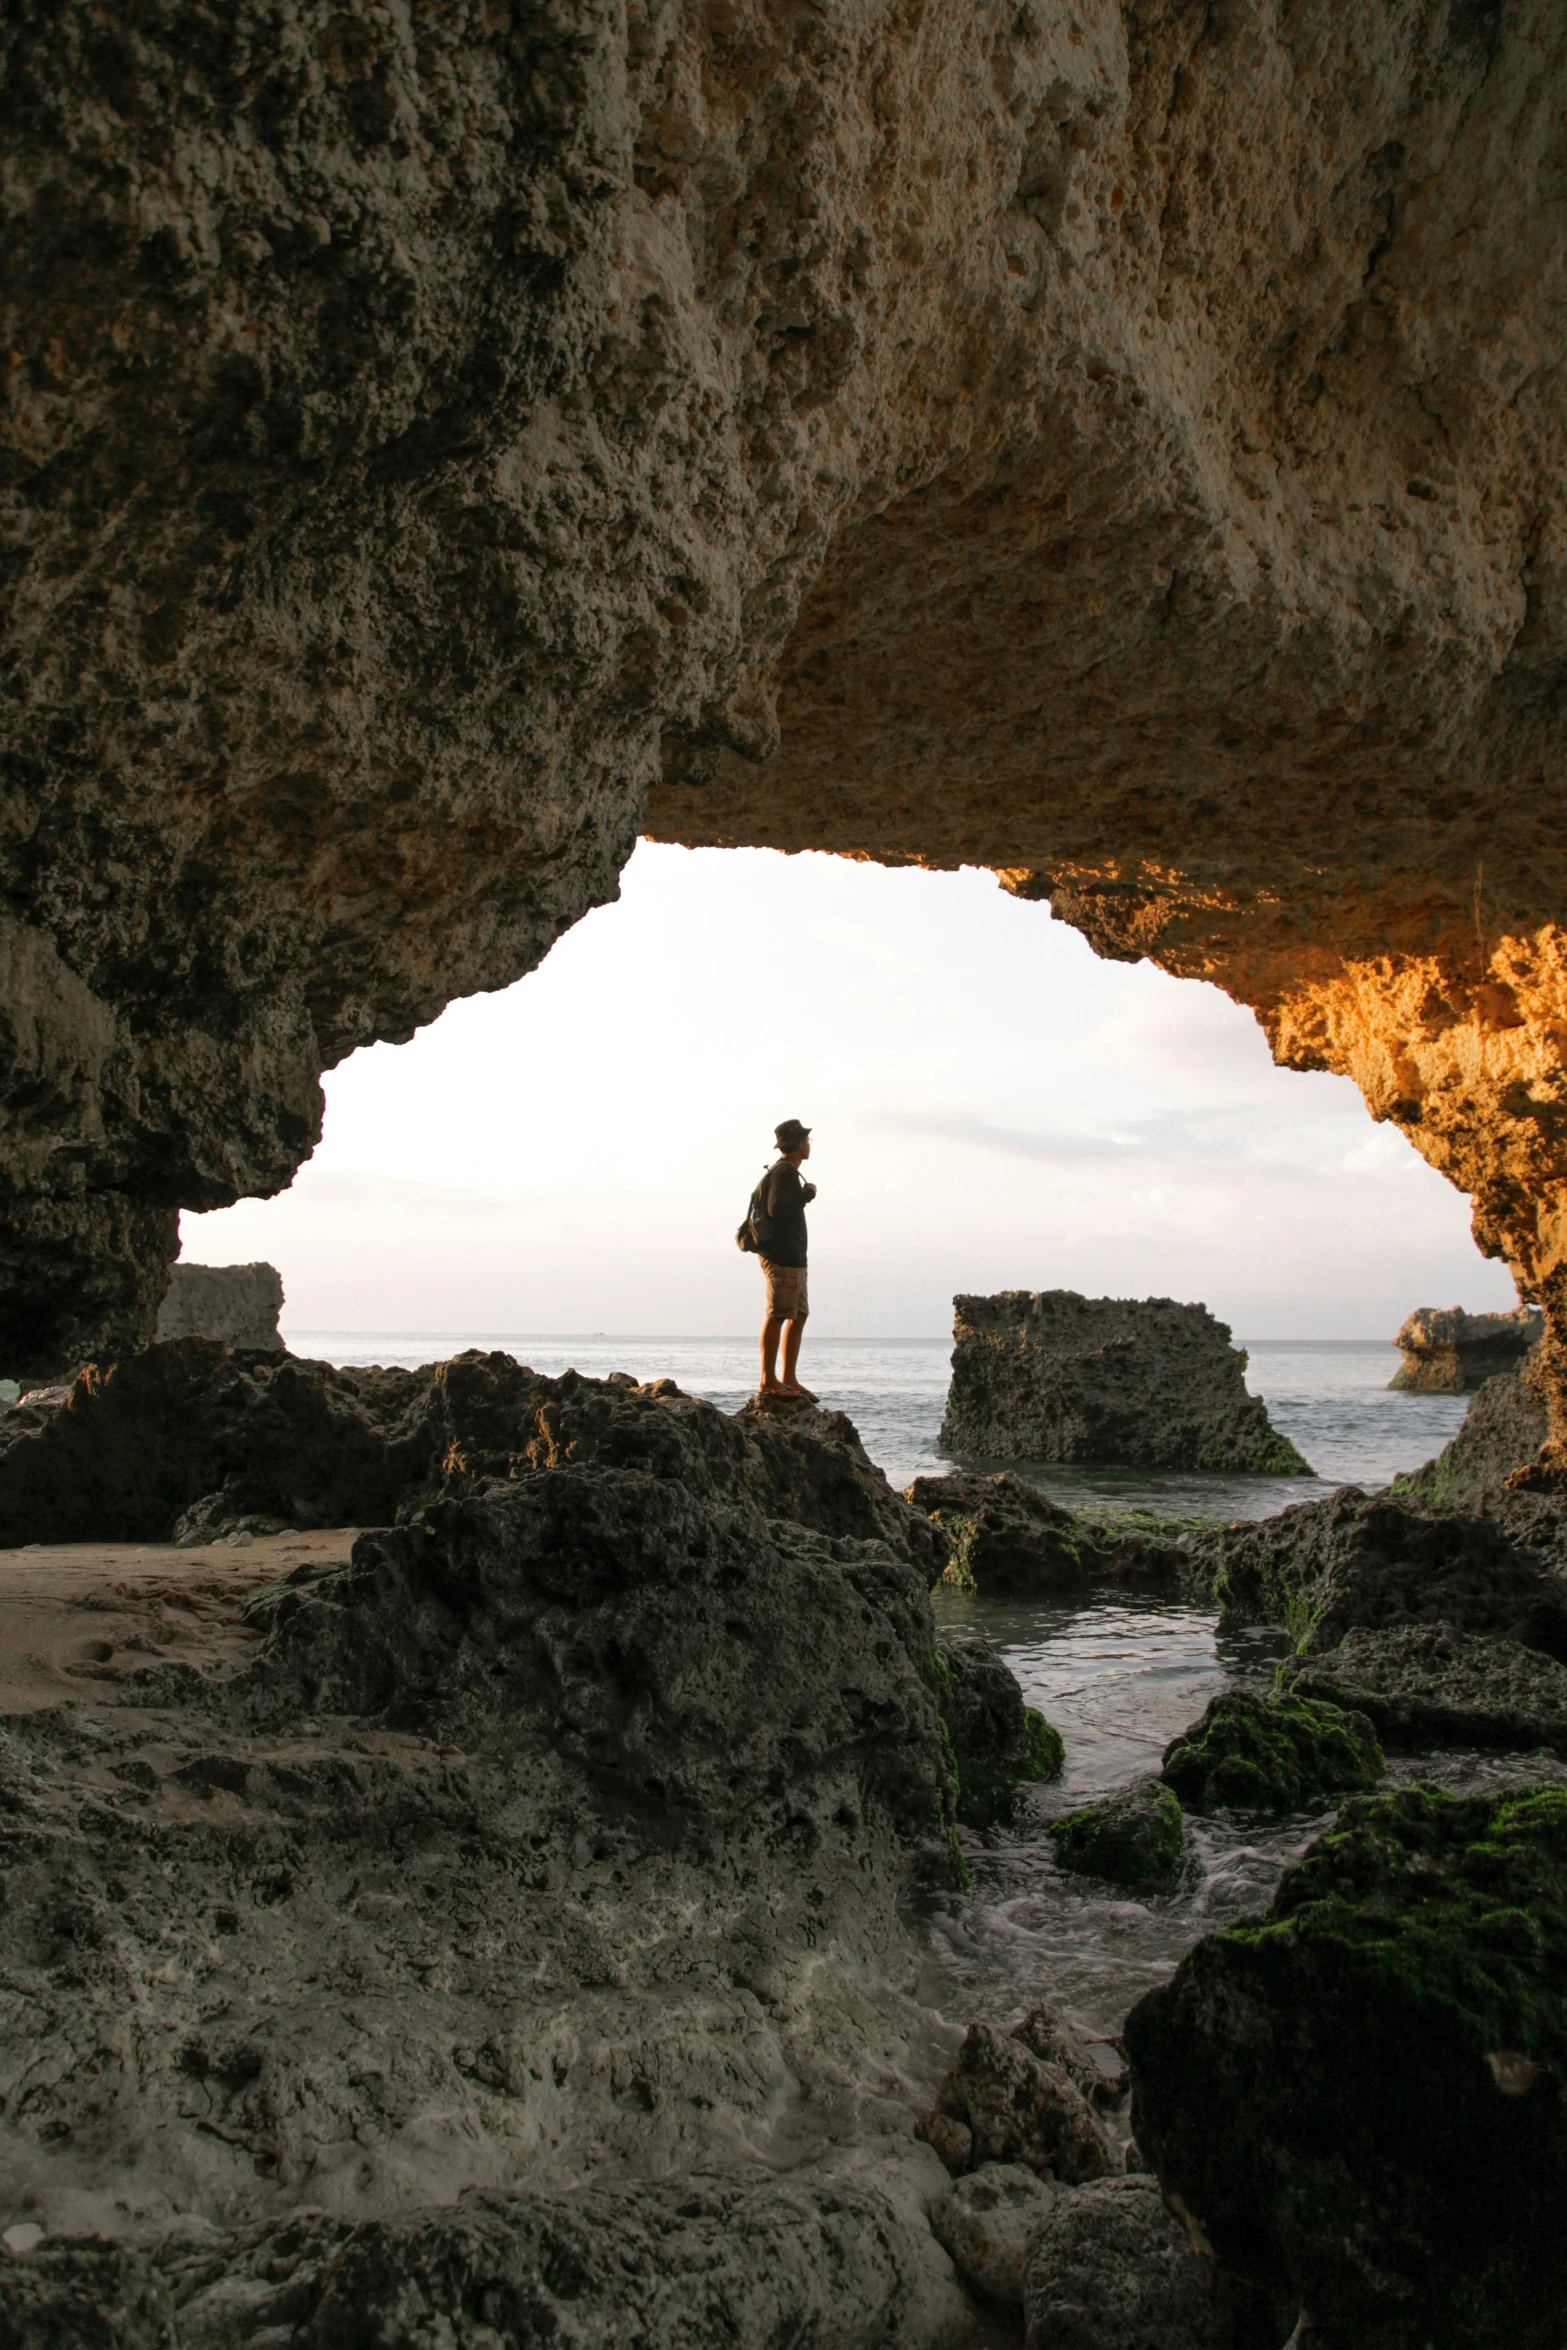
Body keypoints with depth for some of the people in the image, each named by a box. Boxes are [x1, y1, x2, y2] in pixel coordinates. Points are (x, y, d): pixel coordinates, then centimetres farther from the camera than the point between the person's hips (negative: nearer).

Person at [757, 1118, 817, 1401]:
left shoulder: (786, 1172, 21)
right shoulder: (785, 1172, -11)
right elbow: (777, 1208, -23)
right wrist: (807, 1194, -13)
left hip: (793, 1256, 11)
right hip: (781, 1255, -11)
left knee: (798, 1315, 10)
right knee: (777, 1315, -10)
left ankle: (789, 1379, 12)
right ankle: (768, 1381, -8)